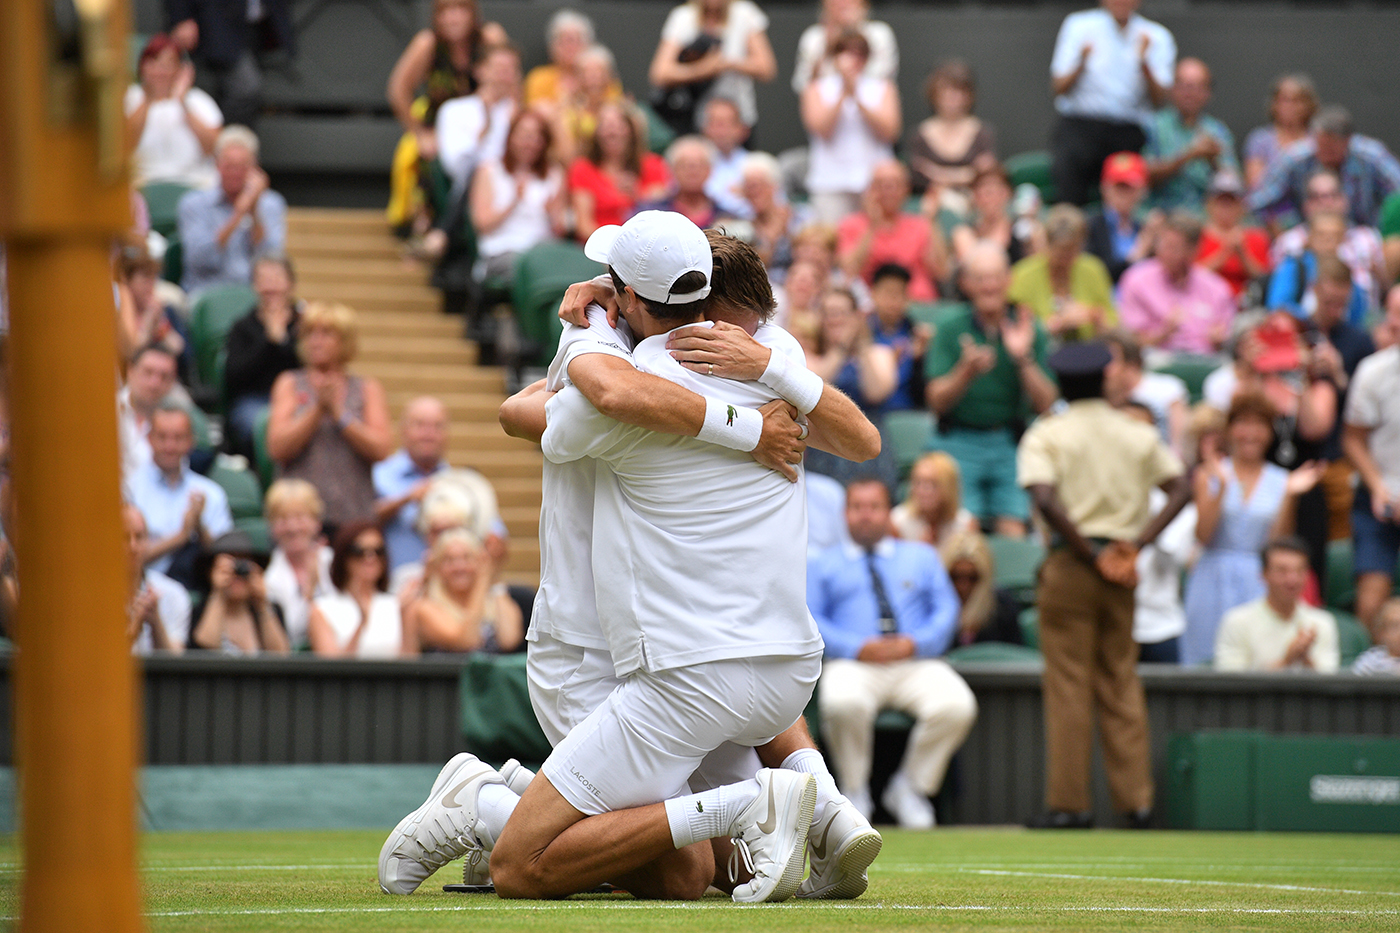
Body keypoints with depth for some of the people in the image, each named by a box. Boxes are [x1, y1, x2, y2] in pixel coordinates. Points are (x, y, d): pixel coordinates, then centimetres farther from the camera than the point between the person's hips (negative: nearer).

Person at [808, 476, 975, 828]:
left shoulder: (922, 557, 25)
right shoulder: (824, 565, 20)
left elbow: (946, 610, 13)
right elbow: (810, 620, 7)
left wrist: (915, 642, -8)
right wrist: (858, 647, -11)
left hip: (917, 663, 2)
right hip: (853, 665, -2)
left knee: (956, 706, -31)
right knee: (843, 703, -39)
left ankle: (910, 787, -8)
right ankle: (854, 791, -14)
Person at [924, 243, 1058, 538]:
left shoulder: (1030, 330, 5)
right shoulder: (951, 330, 1)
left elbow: (1044, 404, 0)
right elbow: (936, 401, -6)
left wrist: (1024, 358, -14)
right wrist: (967, 371, -23)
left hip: (1011, 445, 1)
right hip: (960, 443, -1)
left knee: (1013, 532, -12)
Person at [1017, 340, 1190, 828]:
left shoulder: (1047, 435, -1)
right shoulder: (1139, 434, 11)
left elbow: (1046, 500, -17)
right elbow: (1181, 489, 2)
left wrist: (1091, 555, -12)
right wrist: (1138, 542, -5)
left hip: (1070, 563, -3)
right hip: (1122, 565, 4)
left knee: (1069, 683, -2)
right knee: (1121, 681, 10)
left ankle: (1069, 802, -3)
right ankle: (1135, 800, 5)